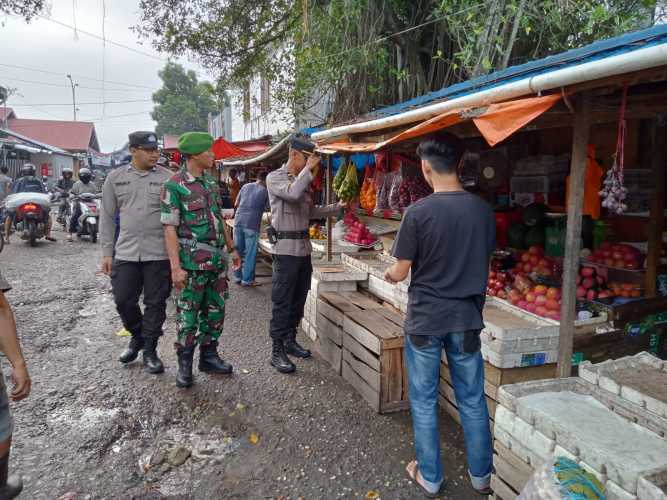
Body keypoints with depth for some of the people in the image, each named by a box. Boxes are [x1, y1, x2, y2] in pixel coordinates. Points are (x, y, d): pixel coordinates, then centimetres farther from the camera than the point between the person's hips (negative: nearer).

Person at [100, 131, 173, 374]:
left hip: (159, 254, -2)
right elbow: (107, 217, 10)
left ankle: (150, 350, 22)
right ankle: (137, 336, 34)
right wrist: (107, 252, 6)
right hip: (125, 253, 2)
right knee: (123, 301, 6)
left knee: (155, 304, 5)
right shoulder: (115, 177, 7)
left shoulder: (167, 178, -1)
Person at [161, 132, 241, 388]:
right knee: (188, 314, 2)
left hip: (217, 260, 7)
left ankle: (209, 356, 27)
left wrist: (231, 248, 18)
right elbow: (170, 228, -13)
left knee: (216, 311, 13)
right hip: (192, 262, -7)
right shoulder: (175, 185, -10)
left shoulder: (211, 182, 12)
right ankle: (184, 364, 16)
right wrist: (176, 267, -18)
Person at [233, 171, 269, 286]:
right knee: (250, 253, 3)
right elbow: (267, 208, 7)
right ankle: (247, 280, 6)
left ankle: (237, 277, 19)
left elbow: (236, 204, 16)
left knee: (238, 251, 12)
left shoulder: (246, 186, 11)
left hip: (238, 221, 4)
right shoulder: (265, 191, 2)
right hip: (252, 224, -4)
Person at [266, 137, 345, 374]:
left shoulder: (304, 181, 15)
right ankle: (277, 352, 4)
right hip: (286, 248, -8)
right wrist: (308, 169, -17)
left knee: (299, 299, 14)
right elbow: (292, 193, -28)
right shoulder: (275, 177, -7)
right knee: (282, 302, -3)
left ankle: (290, 340, 28)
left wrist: (336, 207, 14)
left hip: (304, 247, 8)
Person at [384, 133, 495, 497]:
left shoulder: (418, 212, -16)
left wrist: (390, 274, 12)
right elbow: (484, 261, 9)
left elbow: (401, 272, -10)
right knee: (472, 399, 17)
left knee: (424, 401, 12)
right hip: (466, 318, 4)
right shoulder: (483, 210, -3)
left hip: (425, 318, -4)